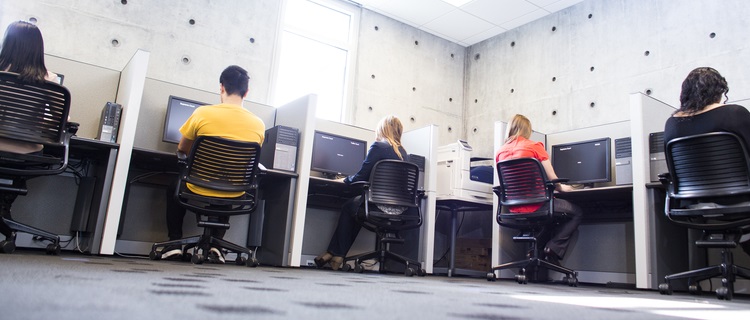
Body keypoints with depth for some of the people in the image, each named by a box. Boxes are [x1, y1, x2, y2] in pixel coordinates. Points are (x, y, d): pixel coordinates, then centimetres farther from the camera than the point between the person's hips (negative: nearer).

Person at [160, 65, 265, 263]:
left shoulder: (203, 113, -12)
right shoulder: (258, 124, -8)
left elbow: (182, 149, 5)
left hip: (198, 192, -2)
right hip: (233, 198, 2)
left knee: (175, 187, 32)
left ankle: (175, 242, 25)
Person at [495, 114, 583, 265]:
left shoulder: (500, 152, 8)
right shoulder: (535, 146, -5)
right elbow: (552, 179, -4)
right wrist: (561, 188, 19)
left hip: (514, 208, 6)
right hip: (534, 204, -6)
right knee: (577, 213, 15)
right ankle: (553, 249, 1)